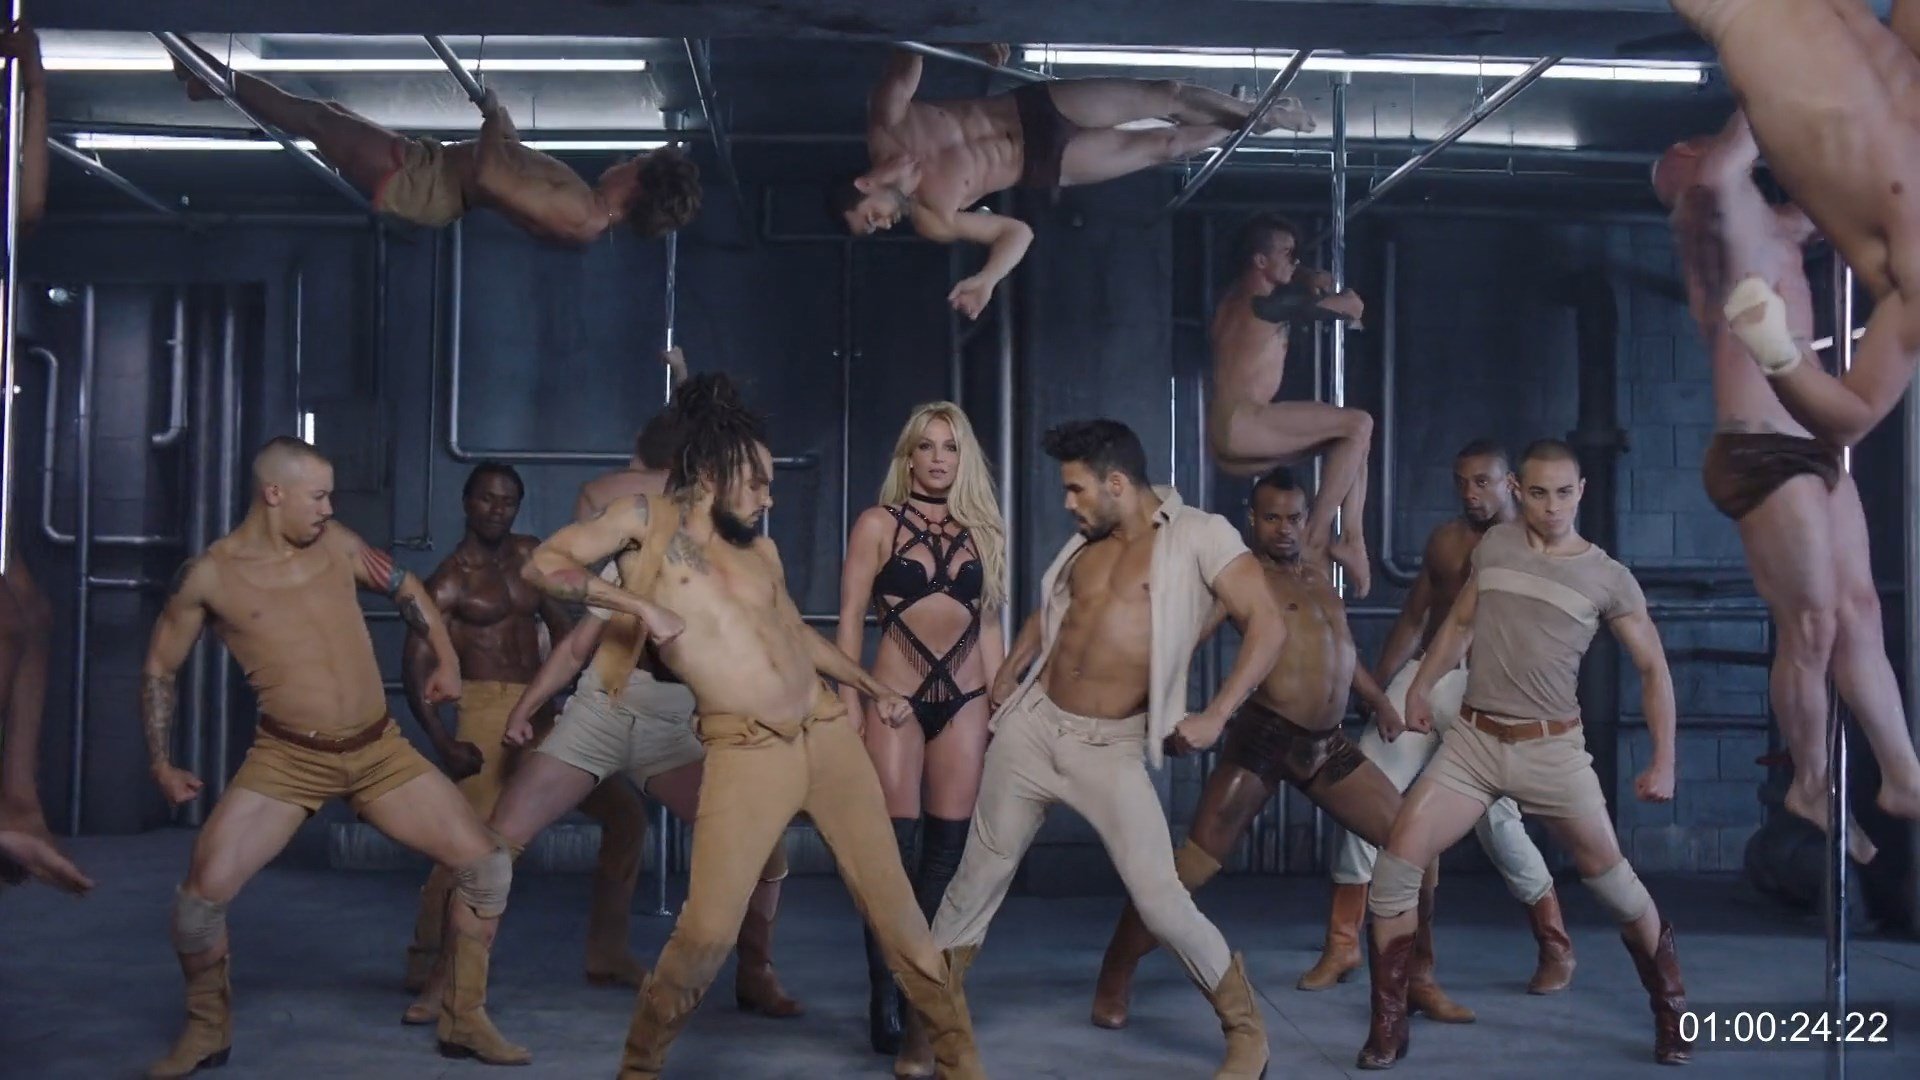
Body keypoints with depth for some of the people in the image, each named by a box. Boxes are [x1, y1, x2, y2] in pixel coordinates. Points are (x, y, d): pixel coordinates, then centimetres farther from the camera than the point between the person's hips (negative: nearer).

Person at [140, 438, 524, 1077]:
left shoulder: (336, 543, 3)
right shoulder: (209, 575, -5)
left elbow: (407, 589, 21)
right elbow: (159, 669, 7)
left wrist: (447, 660, 14)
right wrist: (161, 763, 3)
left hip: (382, 753, 3)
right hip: (287, 759, -3)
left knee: (487, 867, -4)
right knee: (204, 892, -17)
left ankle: (465, 1021, 13)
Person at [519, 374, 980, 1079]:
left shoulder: (760, 551, 16)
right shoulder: (644, 522, 3)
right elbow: (542, 565, -2)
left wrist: (872, 688, 27)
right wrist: (634, 602, -13)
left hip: (830, 733, 5)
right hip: (745, 752, -5)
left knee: (895, 908, 7)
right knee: (706, 932, -11)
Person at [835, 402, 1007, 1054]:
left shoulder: (983, 531, 12)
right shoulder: (878, 524, 3)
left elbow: (989, 627, 14)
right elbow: (851, 620, -1)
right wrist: (849, 704, -8)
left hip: (965, 702, 3)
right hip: (897, 699, -3)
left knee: (946, 847, 3)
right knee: (894, 843, -6)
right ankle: (884, 996, -1)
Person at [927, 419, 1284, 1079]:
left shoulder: (1199, 535, -9)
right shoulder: (1086, 541, 8)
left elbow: (1266, 626, -14)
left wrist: (1215, 716, -20)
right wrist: (1008, 674, 16)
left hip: (1110, 749, -5)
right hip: (1031, 726, 5)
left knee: (1161, 900, -10)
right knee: (980, 877, 10)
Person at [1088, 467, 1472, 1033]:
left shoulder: (1318, 575, 18)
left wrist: (1385, 703, 29)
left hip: (1326, 744, 7)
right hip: (1264, 737, -7)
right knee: (1193, 864, -13)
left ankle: (1416, 978, 21)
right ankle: (1115, 977, 0)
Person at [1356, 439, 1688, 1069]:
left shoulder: (1609, 579, -3)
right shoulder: (1494, 545, 5)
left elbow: (1653, 670, 3)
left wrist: (1663, 762, -2)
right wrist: (1420, 689, 23)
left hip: (1553, 749, -2)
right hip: (1473, 740, 2)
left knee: (1610, 879, 2)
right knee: (1396, 866, -10)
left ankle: (1672, 1011, 26)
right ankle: (1388, 1027, -1)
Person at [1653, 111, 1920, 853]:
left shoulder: (1768, 231, 19)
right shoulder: (1711, 221, -8)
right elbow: (1718, 176, -31)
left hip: (1808, 446, 10)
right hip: (1761, 451, -10)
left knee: (1859, 611, 10)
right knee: (1812, 624, -6)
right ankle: (1811, 789, 8)